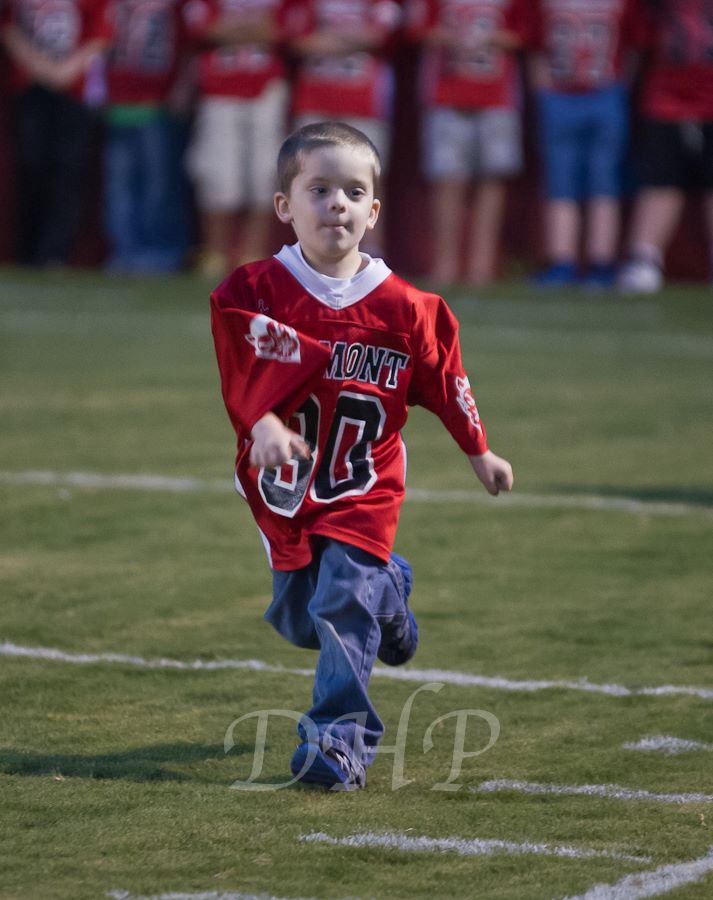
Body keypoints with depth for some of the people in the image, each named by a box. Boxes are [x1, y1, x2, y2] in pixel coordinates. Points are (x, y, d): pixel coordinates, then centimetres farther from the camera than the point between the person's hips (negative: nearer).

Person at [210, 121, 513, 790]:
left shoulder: (402, 308, -9)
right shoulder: (257, 291, -11)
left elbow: (444, 378, 4)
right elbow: (242, 376, -18)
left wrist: (479, 453, 14)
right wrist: (264, 425, -36)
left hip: (364, 488, -2)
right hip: (283, 483, 2)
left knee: (343, 608, -13)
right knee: (296, 618, 10)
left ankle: (340, 736, -7)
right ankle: (386, 589, 41)